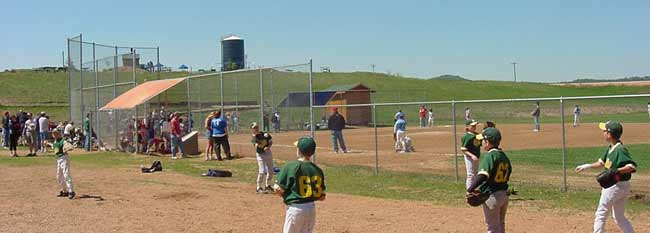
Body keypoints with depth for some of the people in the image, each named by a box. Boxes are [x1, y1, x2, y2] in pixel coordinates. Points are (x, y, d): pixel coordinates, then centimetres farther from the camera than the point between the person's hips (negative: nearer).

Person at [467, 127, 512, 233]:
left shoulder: (489, 156, -18)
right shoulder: (504, 156, 9)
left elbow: (482, 175, -31)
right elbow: (507, 177, 12)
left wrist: (470, 189, -30)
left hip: (491, 196, -8)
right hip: (504, 195, 8)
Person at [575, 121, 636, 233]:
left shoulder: (620, 149, -21)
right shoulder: (611, 148, 7)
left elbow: (632, 166, -30)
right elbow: (602, 162, 22)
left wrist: (616, 171, -38)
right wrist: (587, 166, 21)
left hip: (617, 186, -10)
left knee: (601, 213, 2)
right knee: (619, 218, 16)